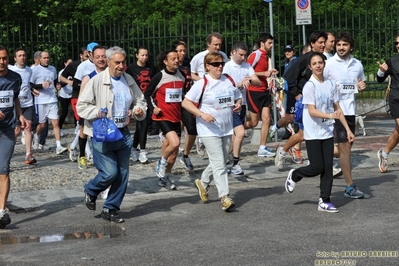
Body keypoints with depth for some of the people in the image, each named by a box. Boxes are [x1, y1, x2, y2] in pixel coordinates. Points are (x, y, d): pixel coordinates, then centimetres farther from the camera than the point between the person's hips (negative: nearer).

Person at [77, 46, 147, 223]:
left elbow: (139, 100, 22)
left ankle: (110, 209, 20)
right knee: (110, 173, -10)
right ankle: (90, 191, 21)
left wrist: (139, 110, -1)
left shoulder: (129, 80, 9)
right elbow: (81, 106, -8)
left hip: (124, 133, 6)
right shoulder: (96, 81, -8)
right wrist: (98, 112, -25)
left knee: (123, 174, 6)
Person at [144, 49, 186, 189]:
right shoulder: (159, 77, -10)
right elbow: (147, 94, 0)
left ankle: (164, 177, 25)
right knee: (175, 143, -24)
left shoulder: (182, 76, 4)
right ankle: (161, 164, 3)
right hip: (163, 116, -6)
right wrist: (153, 108, -11)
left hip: (176, 117, 6)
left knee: (174, 151, 8)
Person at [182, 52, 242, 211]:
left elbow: (238, 97, 20)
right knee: (219, 163, -11)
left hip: (226, 129, 6)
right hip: (209, 130, -6)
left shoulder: (229, 81, 7)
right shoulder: (202, 84, -10)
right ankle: (225, 198, -11)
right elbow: (186, 102, -9)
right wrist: (202, 114, -21)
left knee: (220, 161, 16)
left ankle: (203, 183, 39)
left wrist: (238, 105, -3)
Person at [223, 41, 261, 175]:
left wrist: (249, 80, -20)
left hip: (242, 104, 6)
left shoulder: (247, 66, 8)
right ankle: (235, 164, -10)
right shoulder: (227, 66, -7)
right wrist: (240, 84, -25)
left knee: (235, 135, 13)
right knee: (240, 132, -18)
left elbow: (258, 82, 0)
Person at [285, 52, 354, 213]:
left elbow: (337, 109, 10)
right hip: (313, 133, -5)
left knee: (328, 168, 3)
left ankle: (324, 201, 10)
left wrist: (347, 129, 7)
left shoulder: (331, 84, 5)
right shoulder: (309, 86, -12)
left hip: (328, 132, 5)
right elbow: (312, 111, -18)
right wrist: (330, 115, -32)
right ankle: (294, 175, 22)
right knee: (317, 167, -5)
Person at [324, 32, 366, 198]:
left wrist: (362, 87, 0)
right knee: (345, 147, -7)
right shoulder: (329, 64, -5)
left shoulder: (357, 64, 9)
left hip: (351, 109, 6)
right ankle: (350, 187, -3)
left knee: (346, 147, 8)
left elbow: (362, 83, 22)